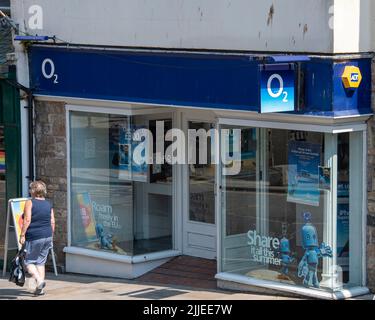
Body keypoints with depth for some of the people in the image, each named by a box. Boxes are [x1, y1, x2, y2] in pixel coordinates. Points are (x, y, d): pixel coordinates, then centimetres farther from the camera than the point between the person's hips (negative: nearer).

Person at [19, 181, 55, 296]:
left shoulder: (29, 203, -9)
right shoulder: (48, 204, 8)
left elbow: (27, 220, -16)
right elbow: (52, 222, 8)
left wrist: (22, 235, -12)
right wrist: (51, 236, 17)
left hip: (34, 237, -6)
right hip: (47, 236, 6)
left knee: (29, 261, 5)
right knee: (41, 261, 13)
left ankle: (39, 280, -16)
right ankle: (40, 289, 11)